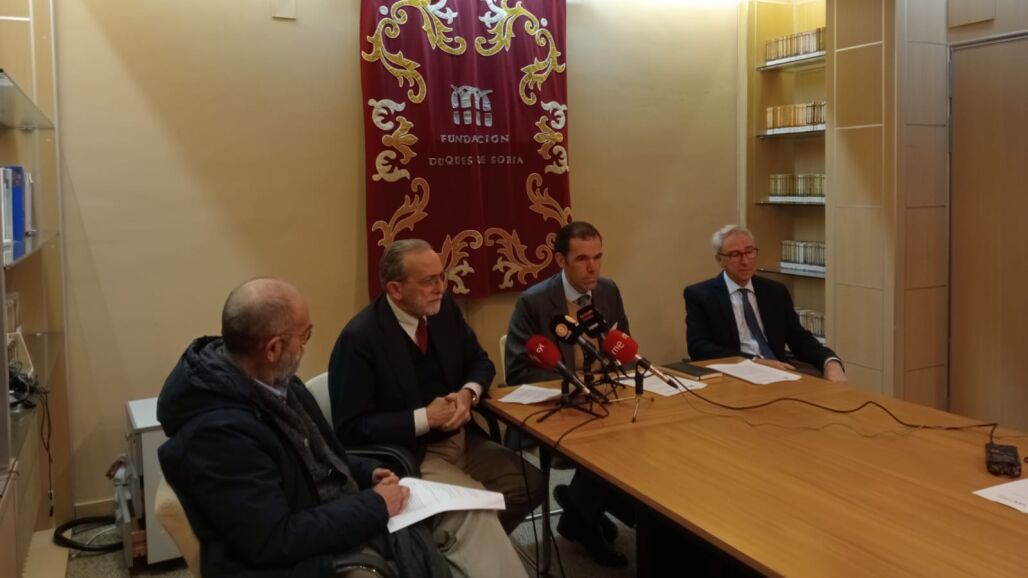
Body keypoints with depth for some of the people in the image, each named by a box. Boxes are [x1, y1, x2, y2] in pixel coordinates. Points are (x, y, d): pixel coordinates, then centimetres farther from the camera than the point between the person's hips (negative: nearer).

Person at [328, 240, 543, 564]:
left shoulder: (444, 308, -1)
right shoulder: (360, 338, -20)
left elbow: (479, 362, 12)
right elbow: (351, 428, -19)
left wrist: (468, 393, -11)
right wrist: (424, 418, -24)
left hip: (460, 438, 7)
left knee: (531, 485, -5)